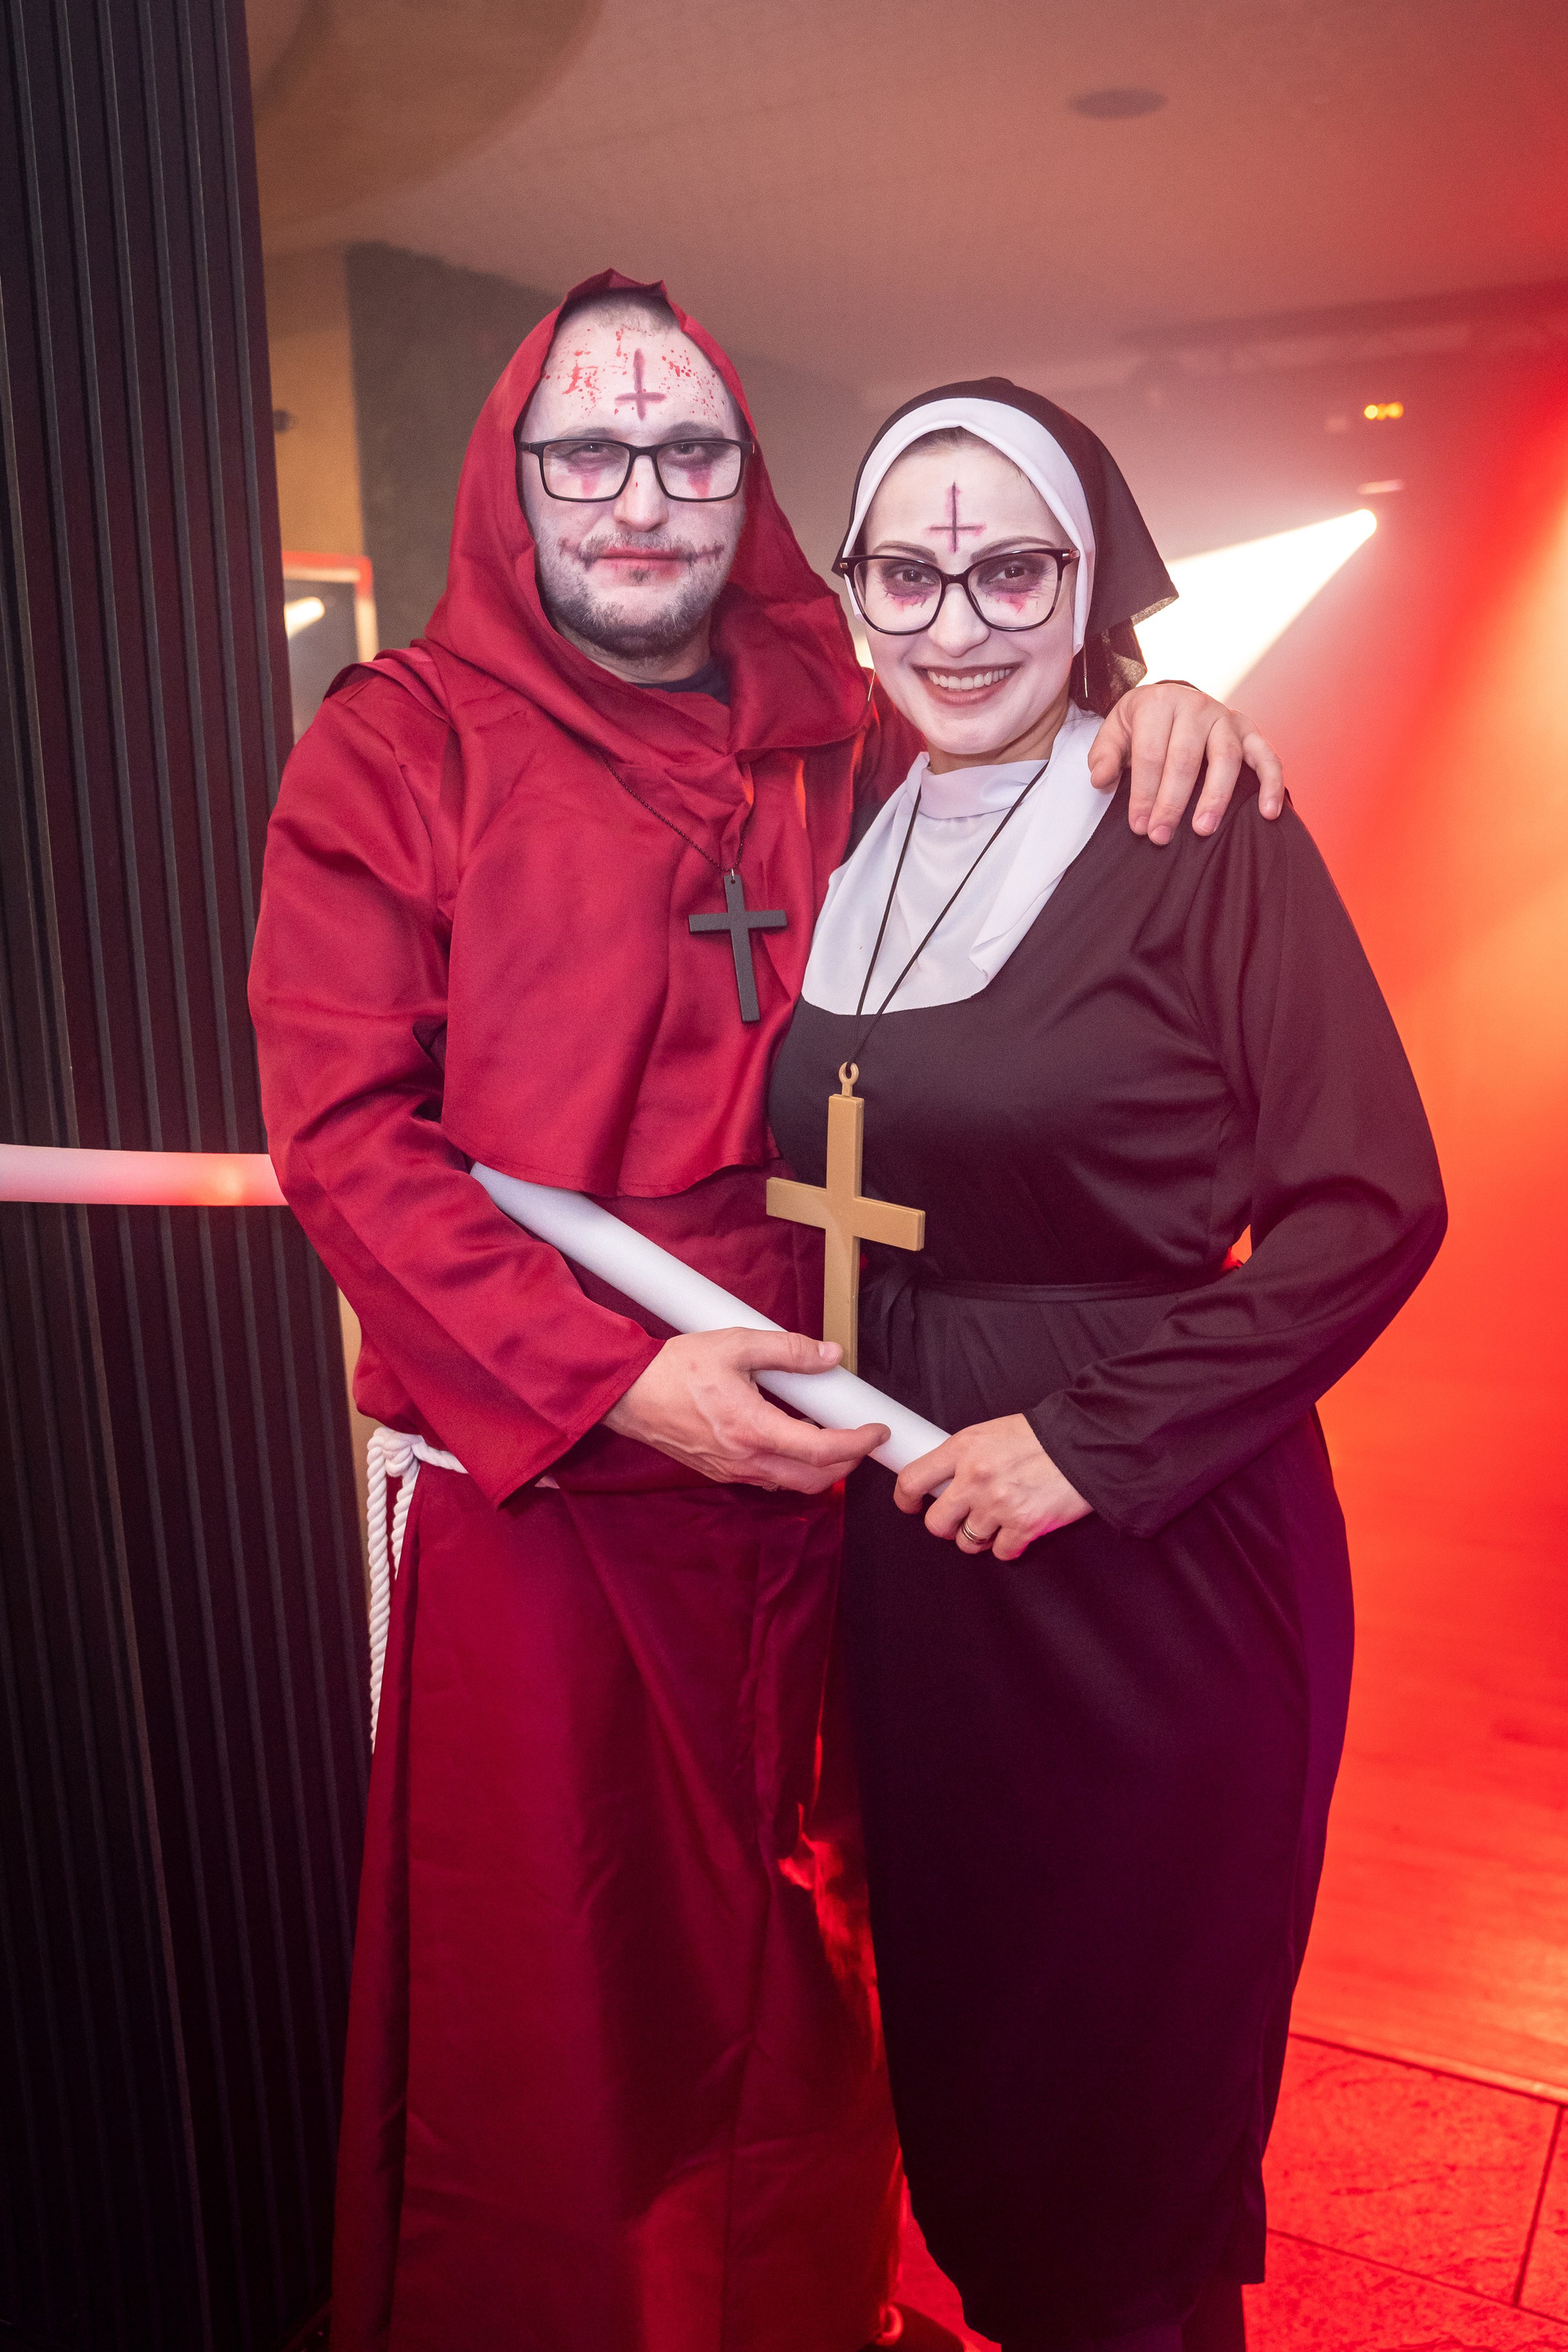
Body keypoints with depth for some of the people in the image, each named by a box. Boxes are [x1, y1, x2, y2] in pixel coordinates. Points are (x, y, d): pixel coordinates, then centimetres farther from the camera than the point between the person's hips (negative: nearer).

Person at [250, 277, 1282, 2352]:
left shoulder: (845, 741, 7)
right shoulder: (399, 745, -3)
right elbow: (342, 1129, -10)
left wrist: (1144, 725, -3)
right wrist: (607, 1379, -19)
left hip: (811, 1477, 4)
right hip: (534, 1502, -3)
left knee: (805, 1978, 21)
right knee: (554, 2004, 13)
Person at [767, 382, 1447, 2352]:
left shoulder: (1205, 841, -11)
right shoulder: (840, 847, 6)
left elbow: (1370, 1205, -16)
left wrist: (1093, 1437, -19)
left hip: (1158, 1543, -5)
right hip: (906, 1527, 5)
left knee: (1142, 2031, 14)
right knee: (948, 2001, 22)